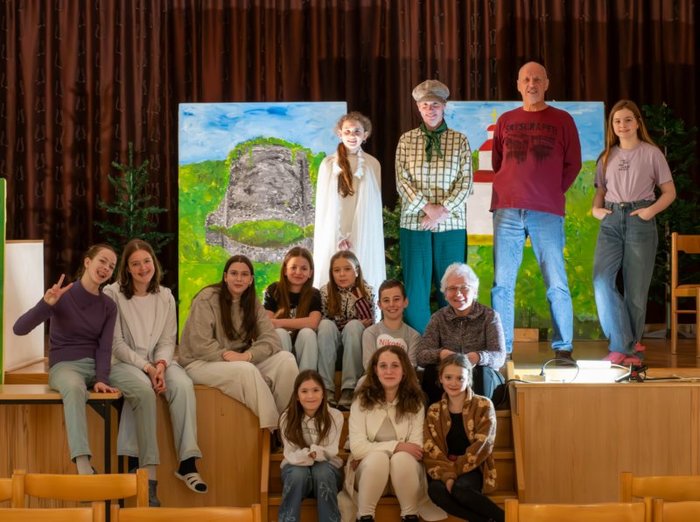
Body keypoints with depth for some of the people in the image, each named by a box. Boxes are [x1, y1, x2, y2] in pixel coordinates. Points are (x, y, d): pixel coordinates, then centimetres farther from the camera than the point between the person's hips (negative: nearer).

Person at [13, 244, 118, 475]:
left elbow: (104, 348, -1)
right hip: (64, 365, -5)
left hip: (96, 365, 5)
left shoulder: (109, 306, 6)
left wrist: (102, 379, -19)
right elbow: (18, 329, -14)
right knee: (75, 387, -42)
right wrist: (45, 304, -29)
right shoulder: (62, 296, -6)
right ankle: (84, 468, -52)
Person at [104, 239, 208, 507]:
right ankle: (149, 472, -31)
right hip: (123, 363, -4)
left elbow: (168, 340, 6)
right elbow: (116, 344, -8)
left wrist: (160, 365, -15)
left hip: (157, 362, 4)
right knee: (144, 390, -36)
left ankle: (187, 464, -31)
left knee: (183, 385, -28)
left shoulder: (165, 296, 8)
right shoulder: (113, 294, -6)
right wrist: (146, 368, -18)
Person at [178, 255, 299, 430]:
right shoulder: (207, 299, -11)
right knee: (247, 371, -36)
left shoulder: (252, 303, 6)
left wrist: (247, 356, -24)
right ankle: (272, 429, -25)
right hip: (202, 363, -6)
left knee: (286, 360, -17)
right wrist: (229, 356, -26)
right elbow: (200, 345, -17)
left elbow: (271, 339, -6)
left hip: (242, 363, 6)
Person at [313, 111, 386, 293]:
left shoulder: (373, 164, 3)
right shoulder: (328, 164, 0)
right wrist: (339, 237, -10)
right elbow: (324, 204, -1)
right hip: (335, 235, -1)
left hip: (365, 237, 1)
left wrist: (355, 236, -2)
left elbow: (375, 204, 6)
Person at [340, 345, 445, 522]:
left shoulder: (414, 402, -3)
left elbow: (417, 447, -8)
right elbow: (357, 447, -15)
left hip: (404, 468, 1)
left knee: (401, 458, -33)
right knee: (378, 457, -34)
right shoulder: (362, 400, -7)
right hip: (369, 467, -1)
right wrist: (395, 446, -20)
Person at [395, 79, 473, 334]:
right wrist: (427, 207, -12)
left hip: (451, 224, 0)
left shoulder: (459, 140, 7)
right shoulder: (406, 140, 8)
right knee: (415, 289, -1)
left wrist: (444, 209, -13)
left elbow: (465, 181, 0)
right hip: (414, 223, 0)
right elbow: (402, 181, 1)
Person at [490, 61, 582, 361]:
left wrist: (552, 193, 6)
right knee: (502, 283, 0)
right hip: (507, 211, 2)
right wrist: (510, 192, 12)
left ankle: (563, 348, 4)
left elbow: (573, 164, 11)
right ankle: (502, 349, 6)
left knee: (556, 283, -4)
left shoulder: (562, 120, 7)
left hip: (547, 212, -2)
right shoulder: (506, 120, 13)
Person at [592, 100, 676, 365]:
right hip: (611, 222, 3)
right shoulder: (607, 156, 15)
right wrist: (595, 209, 0)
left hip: (640, 221, -3)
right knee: (602, 280, -15)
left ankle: (631, 346, 14)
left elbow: (669, 192, 4)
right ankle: (623, 345, -8)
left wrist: (651, 210, -12)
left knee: (636, 288, 0)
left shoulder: (651, 153, 4)